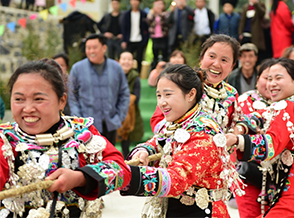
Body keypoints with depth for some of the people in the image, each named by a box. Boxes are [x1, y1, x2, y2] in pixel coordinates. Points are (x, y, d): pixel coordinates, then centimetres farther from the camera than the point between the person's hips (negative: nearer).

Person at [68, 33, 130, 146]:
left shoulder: (116, 68, 5)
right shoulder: (77, 68, 0)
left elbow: (124, 94, 13)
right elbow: (72, 96, 4)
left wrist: (120, 116, 4)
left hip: (110, 124, 3)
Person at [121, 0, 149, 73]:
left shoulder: (144, 14, 2)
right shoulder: (126, 14, 5)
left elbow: (147, 29, 3)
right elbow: (123, 28, 5)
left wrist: (145, 41, -3)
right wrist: (124, 41, -4)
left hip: (140, 41, -1)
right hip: (130, 42, 1)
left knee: (139, 60, 3)